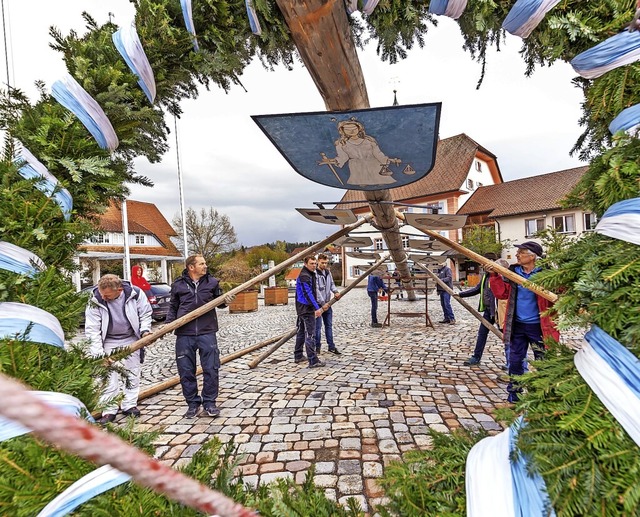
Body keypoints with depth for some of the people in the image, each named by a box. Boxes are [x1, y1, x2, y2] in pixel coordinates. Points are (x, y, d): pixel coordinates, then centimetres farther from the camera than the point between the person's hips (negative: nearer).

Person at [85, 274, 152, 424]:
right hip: (109, 342, -1)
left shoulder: (135, 293, -19)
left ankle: (129, 405, 22)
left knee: (132, 373, 8)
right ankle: (109, 410, 8)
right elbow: (92, 329, -16)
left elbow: (145, 313, -2)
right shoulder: (95, 301, -20)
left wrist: (145, 330, -17)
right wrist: (99, 353, -22)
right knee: (110, 376, -4)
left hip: (132, 340, 1)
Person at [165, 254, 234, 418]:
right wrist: (169, 323, 1)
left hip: (207, 332, 0)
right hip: (184, 334, 0)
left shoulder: (212, 282, 5)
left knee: (211, 369, 0)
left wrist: (225, 301, -6)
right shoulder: (178, 284, 4)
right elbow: (173, 307, 15)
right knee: (186, 371, 6)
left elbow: (218, 301, 16)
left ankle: (209, 402, 17)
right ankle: (193, 404, 22)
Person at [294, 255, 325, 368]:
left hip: (302, 308, 11)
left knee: (301, 332, 17)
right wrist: (317, 308, -29)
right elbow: (308, 294, -25)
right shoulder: (304, 276, -17)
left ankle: (298, 356, 27)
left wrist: (317, 307, 27)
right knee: (310, 334, -9)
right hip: (306, 309, -11)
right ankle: (313, 361, -7)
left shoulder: (311, 274, 16)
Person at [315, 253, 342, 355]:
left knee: (329, 325, 12)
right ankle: (317, 347, 11)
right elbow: (316, 290, -18)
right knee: (318, 326, -1)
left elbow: (331, 284, 15)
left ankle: (331, 346, 20)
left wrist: (336, 291, -7)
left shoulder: (328, 272, 10)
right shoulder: (315, 273, -13)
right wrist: (322, 303, -20)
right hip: (318, 304, -7)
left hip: (327, 303, 7)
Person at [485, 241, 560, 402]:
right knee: (515, 360, 14)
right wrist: (494, 276, -10)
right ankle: (514, 392, 29)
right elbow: (502, 293, 0)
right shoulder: (512, 271, 2)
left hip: (538, 326, -4)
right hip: (517, 325, 4)